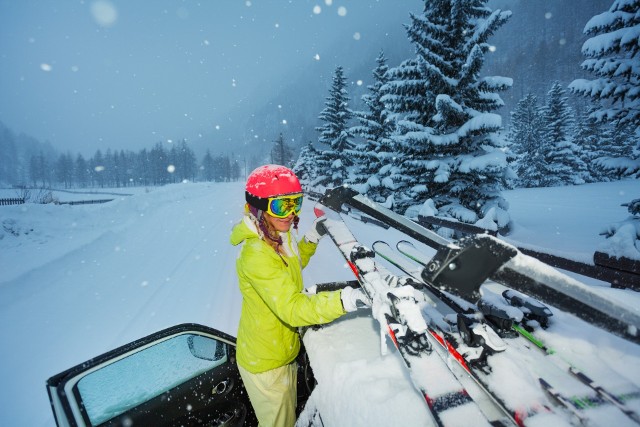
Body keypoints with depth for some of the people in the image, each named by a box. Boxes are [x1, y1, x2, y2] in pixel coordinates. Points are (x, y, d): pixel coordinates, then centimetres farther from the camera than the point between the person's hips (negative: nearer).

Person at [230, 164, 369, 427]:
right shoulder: (256, 254, -32)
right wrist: (343, 300, -49)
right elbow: (292, 308, -37)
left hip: (283, 351, 8)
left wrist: (312, 239, 1)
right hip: (265, 362, -8)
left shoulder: (278, 238, -4)